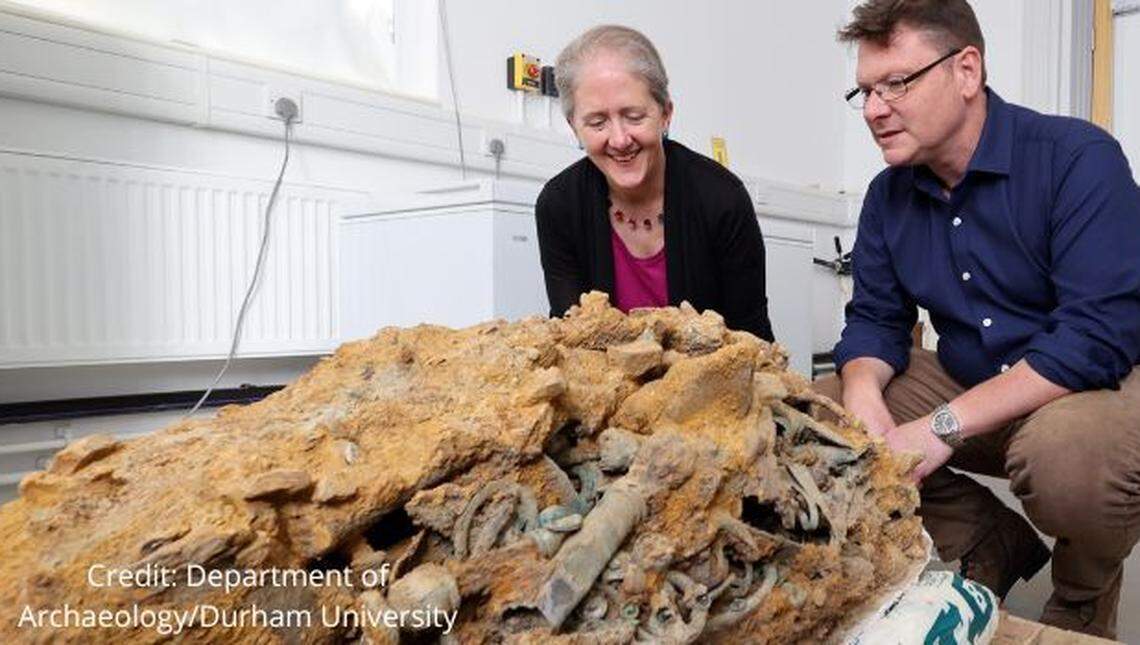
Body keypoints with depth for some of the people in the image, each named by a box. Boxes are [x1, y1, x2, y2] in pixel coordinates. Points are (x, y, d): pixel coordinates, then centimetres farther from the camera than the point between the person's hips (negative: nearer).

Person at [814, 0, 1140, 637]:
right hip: (968, 384, 6)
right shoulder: (888, 195, 0)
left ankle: (1087, 595, 0)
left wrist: (946, 426, -32)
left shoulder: (1078, 157, -18)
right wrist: (863, 393, -21)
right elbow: (875, 320, 3)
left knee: (1066, 449, -39)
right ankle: (996, 546, 8)